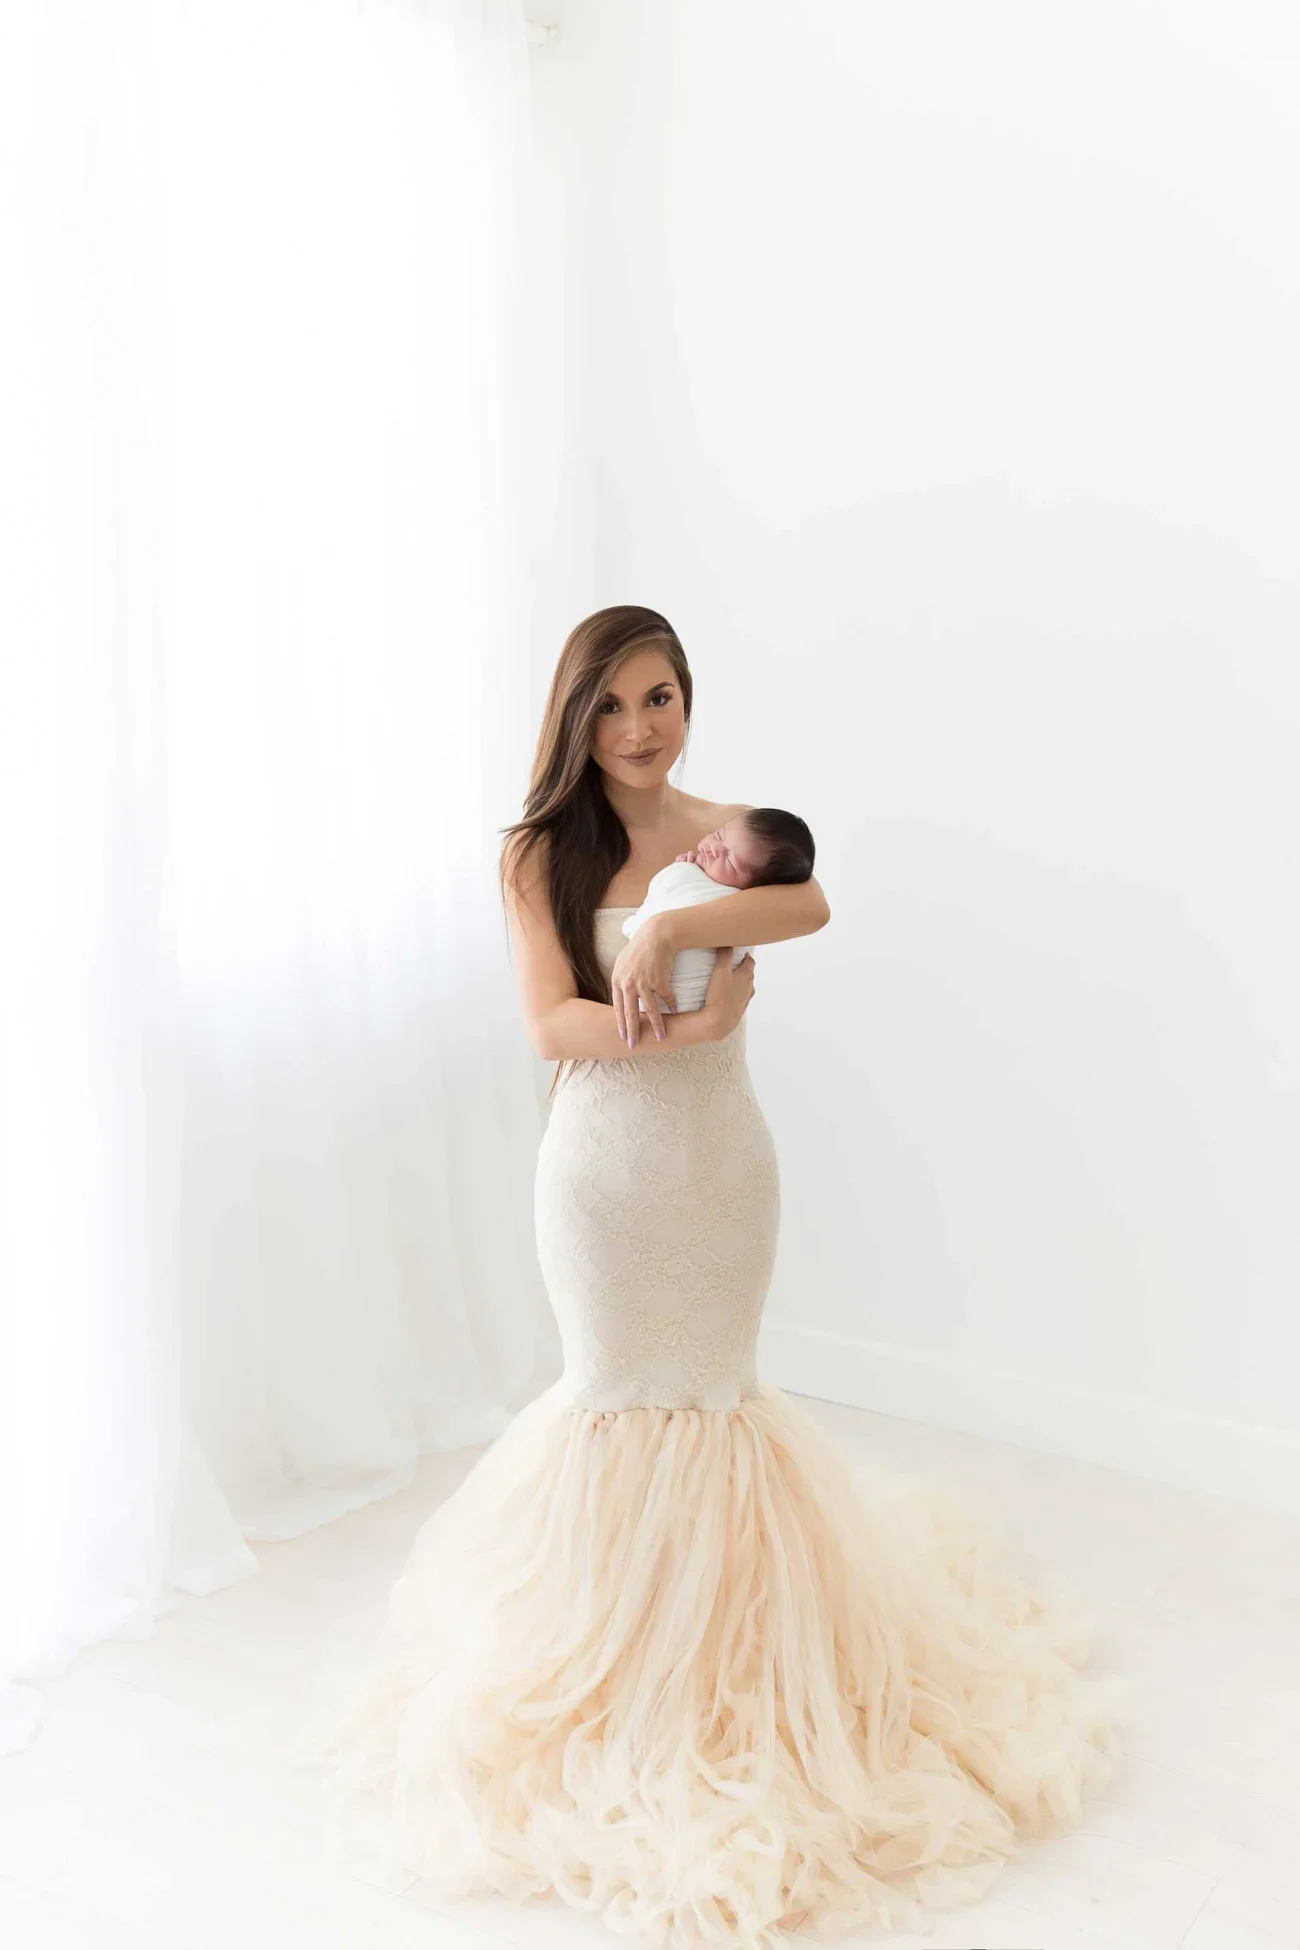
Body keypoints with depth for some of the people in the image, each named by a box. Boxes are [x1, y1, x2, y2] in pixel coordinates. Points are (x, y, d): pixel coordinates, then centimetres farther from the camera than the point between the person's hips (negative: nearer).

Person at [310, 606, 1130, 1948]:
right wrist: (694, 1022, -23)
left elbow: (811, 904, -23)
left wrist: (671, 926, -34)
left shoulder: (735, 830, -1)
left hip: (723, 1157, 2)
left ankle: (722, 1638, 37)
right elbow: (551, 1023, -16)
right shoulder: (540, 853, -7)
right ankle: (619, 1652, 33)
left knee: (711, 1389, 13)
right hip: (605, 1165, -1)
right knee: (619, 1395, 11)